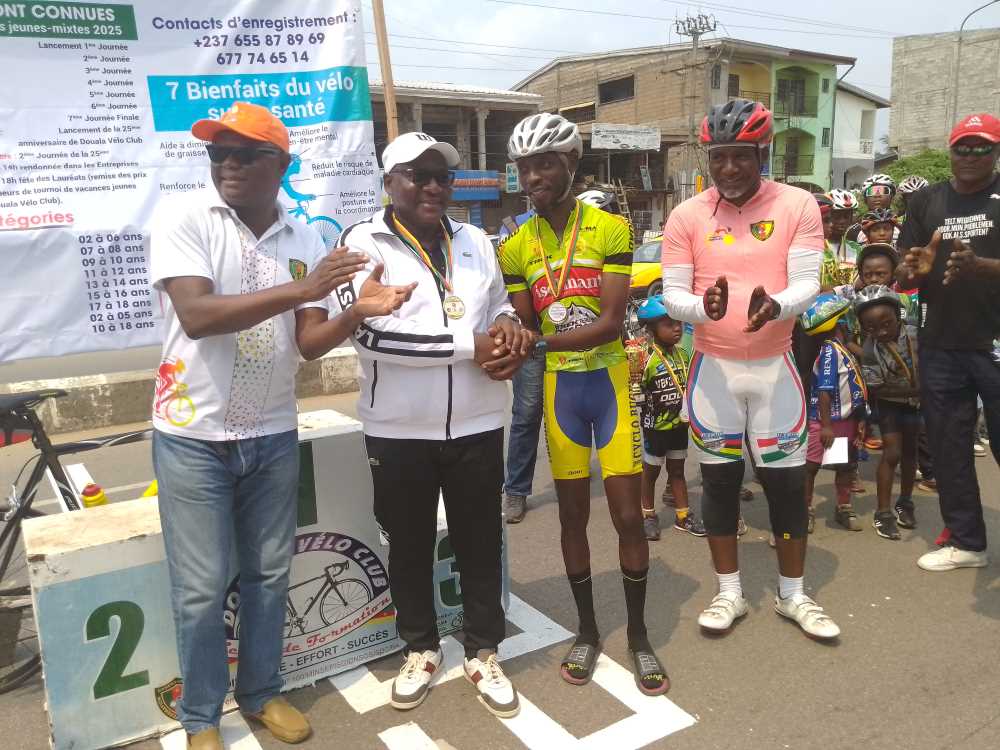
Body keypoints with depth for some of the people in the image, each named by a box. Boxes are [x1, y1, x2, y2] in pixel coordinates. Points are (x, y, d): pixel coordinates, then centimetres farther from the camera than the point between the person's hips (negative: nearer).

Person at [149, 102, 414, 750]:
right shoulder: (182, 217, -10)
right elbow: (196, 316, -23)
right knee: (202, 588, 6)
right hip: (194, 435, -3)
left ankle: (262, 691, 36)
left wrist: (358, 311, -24)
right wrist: (300, 288, -28)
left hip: (273, 435, 4)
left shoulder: (305, 239, 0)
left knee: (268, 573, 15)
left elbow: (309, 341, -4)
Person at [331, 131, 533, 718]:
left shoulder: (475, 242, 8)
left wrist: (509, 328, -5)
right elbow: (369, 331, -19)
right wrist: (472, 344, -18)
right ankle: (421, 648, 37)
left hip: (476, 424, 3)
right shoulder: (363, 243, -7)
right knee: (409, 545, 14)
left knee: (481, 542, 13)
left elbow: (500, 307, 21)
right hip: (399, 430, -3)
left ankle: (484, 653, 33)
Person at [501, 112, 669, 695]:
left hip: (609, 381, -2)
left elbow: (612, 322, -17)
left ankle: (639, 635, 22)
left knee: (628, 515, 2)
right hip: (559, 388, 3)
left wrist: (541, 343, -28)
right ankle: (588, 631, 28)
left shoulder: (610, 229, -9)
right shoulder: (516, 247, 1)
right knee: (573, 514, 11)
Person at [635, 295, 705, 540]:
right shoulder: (647, 359, -20)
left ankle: (683, 515, 26)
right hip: (656, 427, -6)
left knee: (677, 470, 16)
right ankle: (648, 515, 25)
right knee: (650, 471, 11)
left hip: (680, 424, 6)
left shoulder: (683, 353, 1)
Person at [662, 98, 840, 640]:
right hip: (712, 367, 1)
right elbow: (671, 294, -5)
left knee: (787, 480, 7)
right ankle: (729, 593, 25)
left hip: (774, 365, 0)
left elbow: (807, 283, -10)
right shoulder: (687, 216, -3)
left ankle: (793, 595, 27)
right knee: (720, 479, 9)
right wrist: (703, 307, -27)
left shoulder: (797, 206, -4)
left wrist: (775, 306, -32)